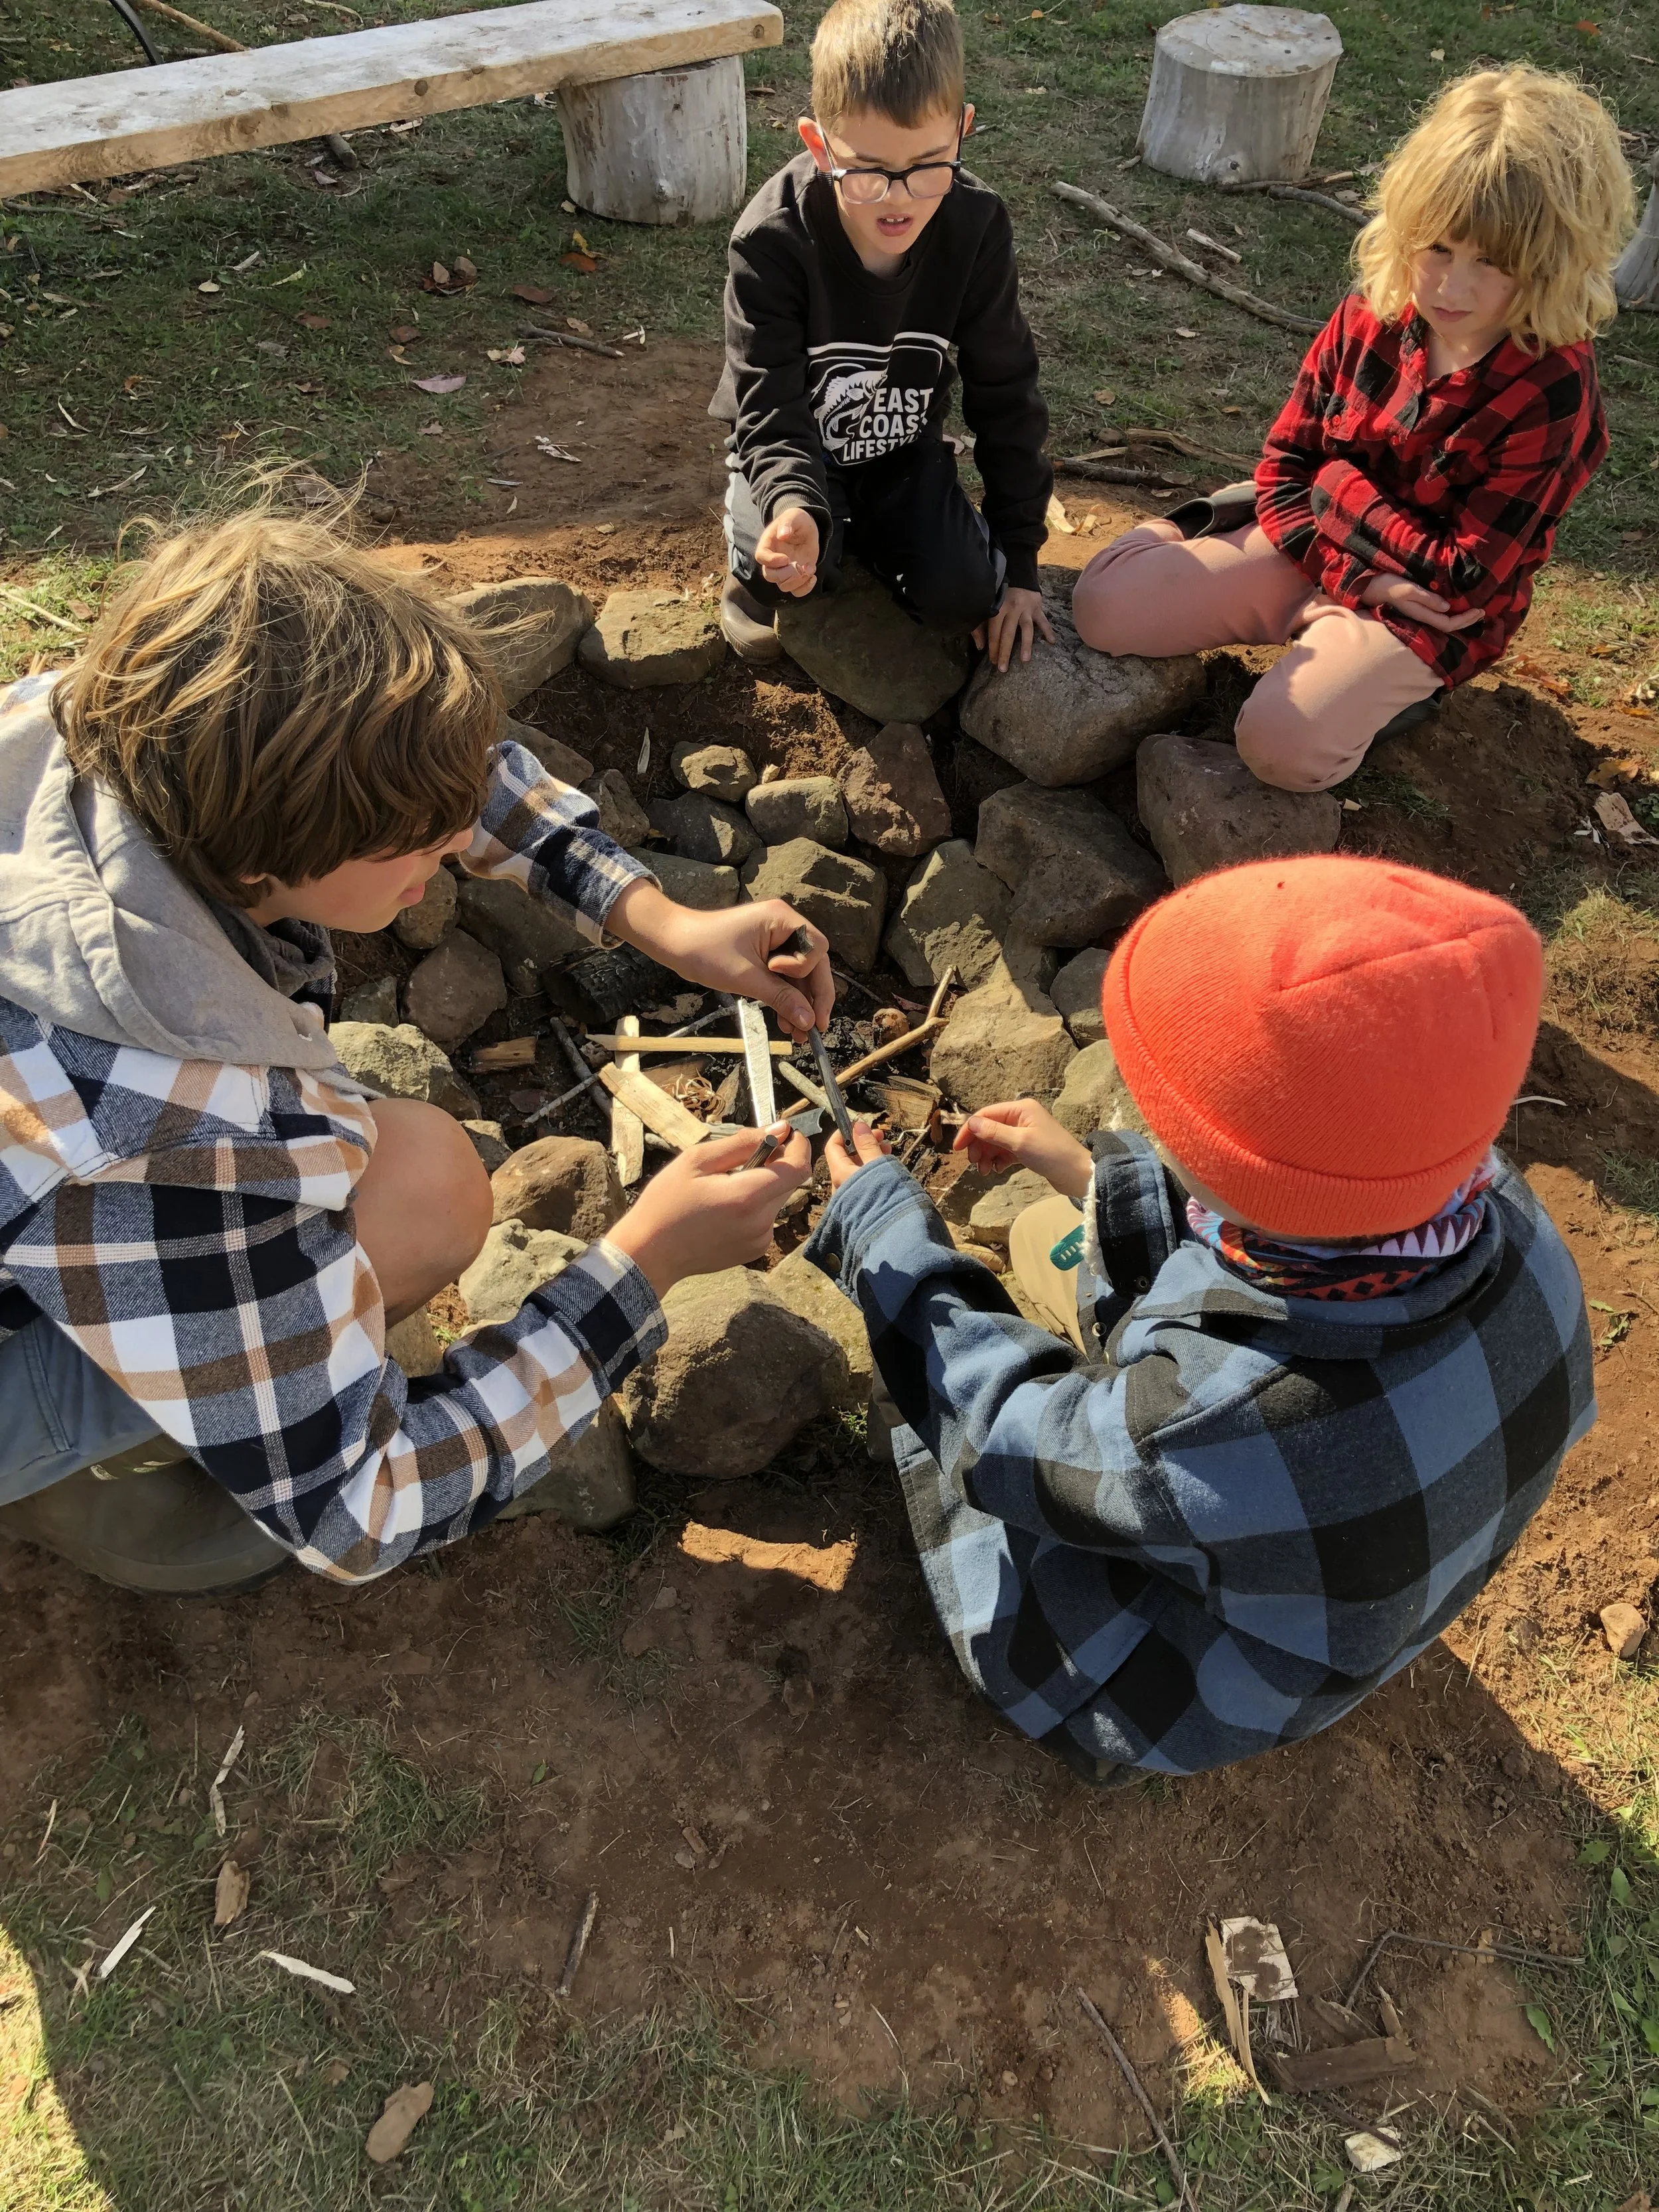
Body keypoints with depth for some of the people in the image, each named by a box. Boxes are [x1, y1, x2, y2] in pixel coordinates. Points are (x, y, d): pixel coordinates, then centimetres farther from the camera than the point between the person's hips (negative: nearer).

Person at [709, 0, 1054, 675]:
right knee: (795, 561, -35)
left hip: (904, 452, 3)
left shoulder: (976, 227, -18)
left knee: (962, 595, -22)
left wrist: (1017, 561, -7)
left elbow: (1006, 397, -8)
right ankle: (752, 561, 5)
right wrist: (794, 509, -51)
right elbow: (772, 416, -26)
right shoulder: (772, 240, -26)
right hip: (797, 455, -2)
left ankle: (870, 538, 13)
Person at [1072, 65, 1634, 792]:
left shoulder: (1553, 394, -19)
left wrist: (1340, 488, -14)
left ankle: (1389, 682, 0)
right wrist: (1356, 574, -17)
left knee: (1281, 743, -31)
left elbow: (1469, 579, -19)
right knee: (1103, 608, -12)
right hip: (1308, 549, 4)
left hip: (1429, 612, -4)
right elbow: (1284, 465, -1)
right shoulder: (1370, 318, -6)